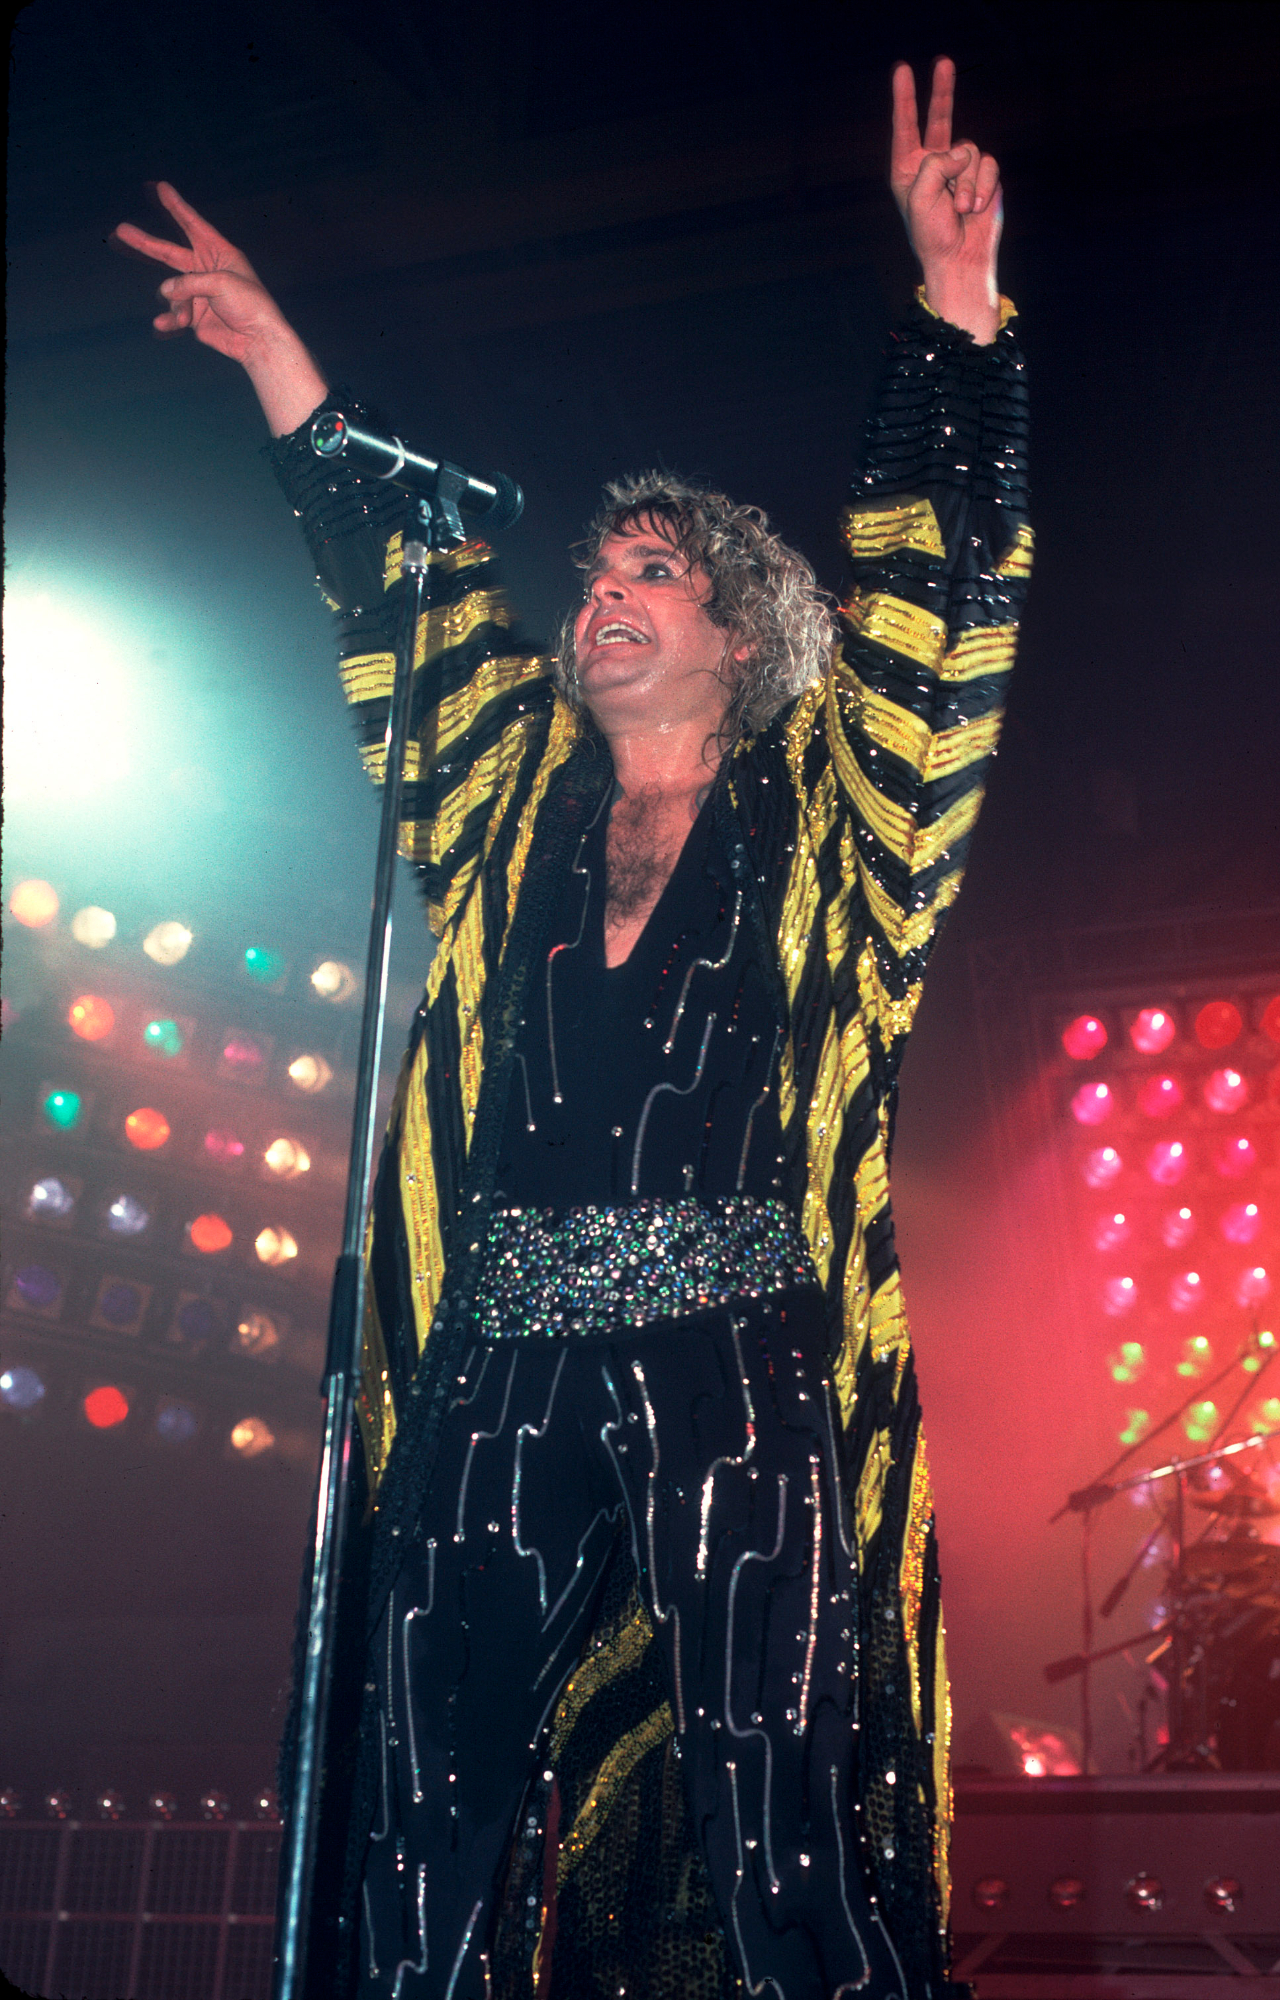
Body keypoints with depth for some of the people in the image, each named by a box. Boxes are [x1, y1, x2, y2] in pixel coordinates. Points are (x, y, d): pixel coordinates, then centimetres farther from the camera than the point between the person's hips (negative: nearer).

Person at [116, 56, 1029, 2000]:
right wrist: (285, 369, 28)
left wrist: (958, 305, -4)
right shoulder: (517, 805, 20)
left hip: (735, 1363, -3)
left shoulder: (824, 817, 11)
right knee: (426, 1838, 1)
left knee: (781, 1821, -6)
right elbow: (396, 597, 26)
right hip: (504, 1370, 4)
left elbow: (937, 585, 3)